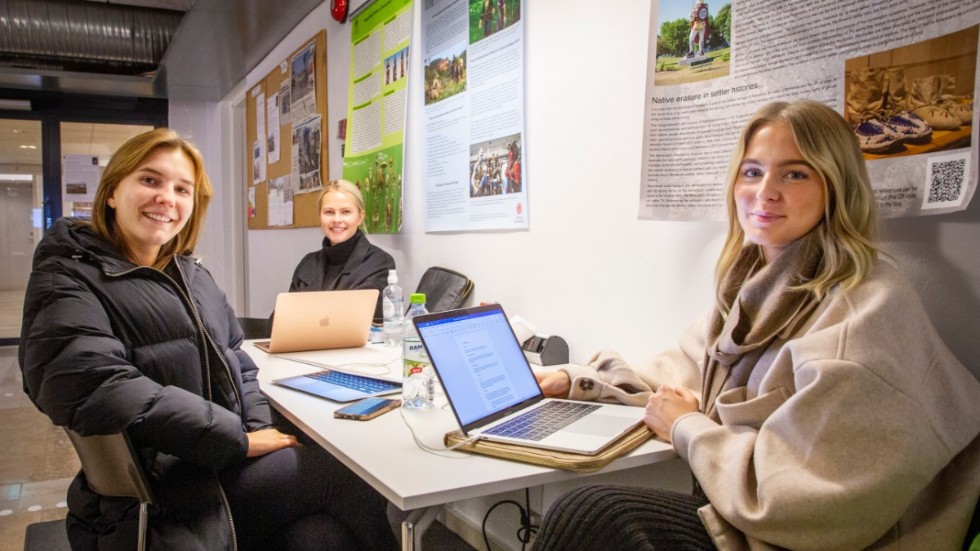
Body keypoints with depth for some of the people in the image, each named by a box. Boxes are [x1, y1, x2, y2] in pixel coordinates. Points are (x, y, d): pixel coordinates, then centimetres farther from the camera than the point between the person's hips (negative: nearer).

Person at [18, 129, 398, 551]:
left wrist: (264, 431, -4)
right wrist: (242, 440, -20)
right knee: (347, 470, -12)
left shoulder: (194, 277, 17)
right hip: (164, 501, -6)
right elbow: (106, 393, -21)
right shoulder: (67, 283, -6)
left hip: (227, 465, 6)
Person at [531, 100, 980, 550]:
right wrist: (576, 381, 13)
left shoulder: (867, 310, -21)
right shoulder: (760, 285, 7)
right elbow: (683, 374, 19)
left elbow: (805, 492, -25)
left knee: (585, 514, -18)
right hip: (746, 512, 7)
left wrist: (686, 427, -12)